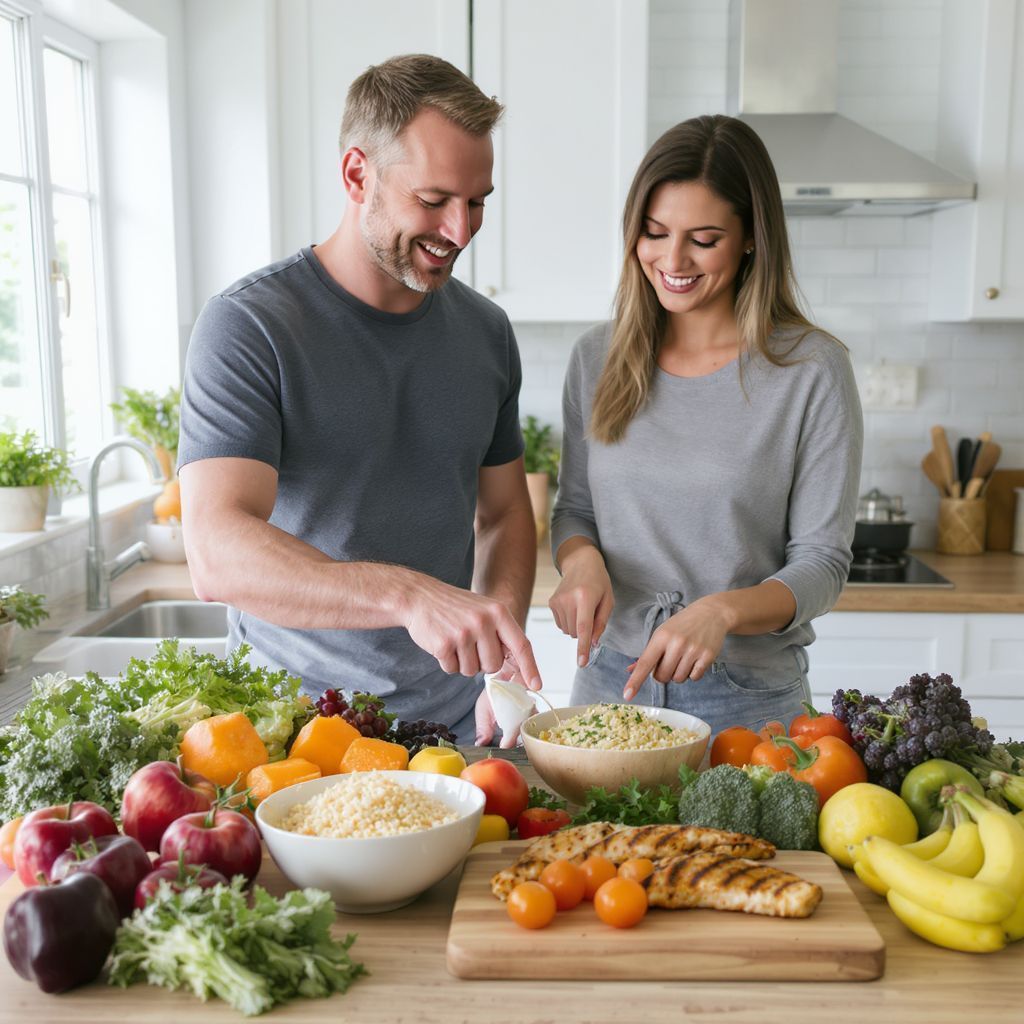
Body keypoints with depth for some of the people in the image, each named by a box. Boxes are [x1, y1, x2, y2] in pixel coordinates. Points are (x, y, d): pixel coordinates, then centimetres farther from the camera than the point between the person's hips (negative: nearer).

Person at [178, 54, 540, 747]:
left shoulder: (487, 331, 4)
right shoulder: (247, 326, -14)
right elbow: (218, 554, -25)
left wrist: (502, 642, -6)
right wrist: (409, 595, -38)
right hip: (293, 717, -4)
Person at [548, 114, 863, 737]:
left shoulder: (813, 369, -11)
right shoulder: (598, 357, 1)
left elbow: (821, 563, -9)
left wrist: (722, 610, -27)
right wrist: (582, 559, -13)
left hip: (748, 702, -3)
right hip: (609, 684, 3)